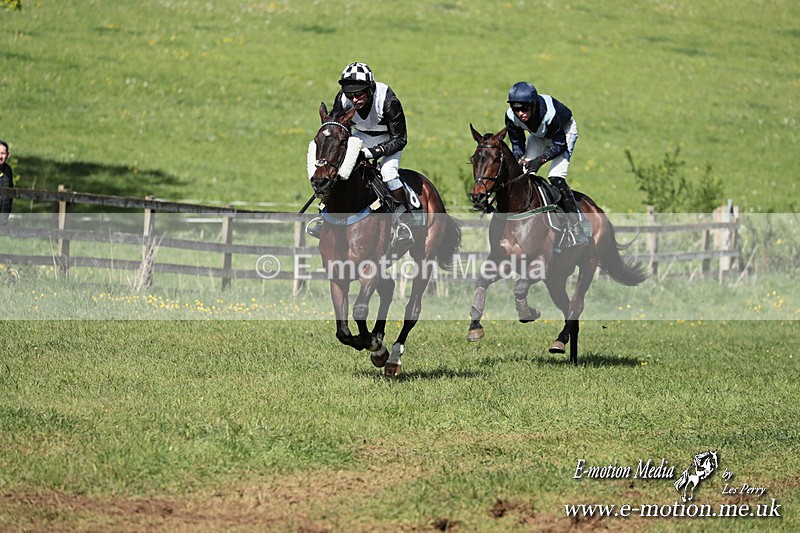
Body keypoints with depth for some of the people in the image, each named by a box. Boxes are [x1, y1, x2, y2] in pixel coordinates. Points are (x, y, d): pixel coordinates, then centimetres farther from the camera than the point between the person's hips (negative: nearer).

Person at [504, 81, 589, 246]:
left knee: (556, 179, -21)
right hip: (539, 136, 6)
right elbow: (517, 144, -11)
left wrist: (541, 160, -40)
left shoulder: (549, 114, -41)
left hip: (565, 131, -6)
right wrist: (517, 160, -30)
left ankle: (578, 233, -17)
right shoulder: (511, 116, -27)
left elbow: (560, 146, -29)